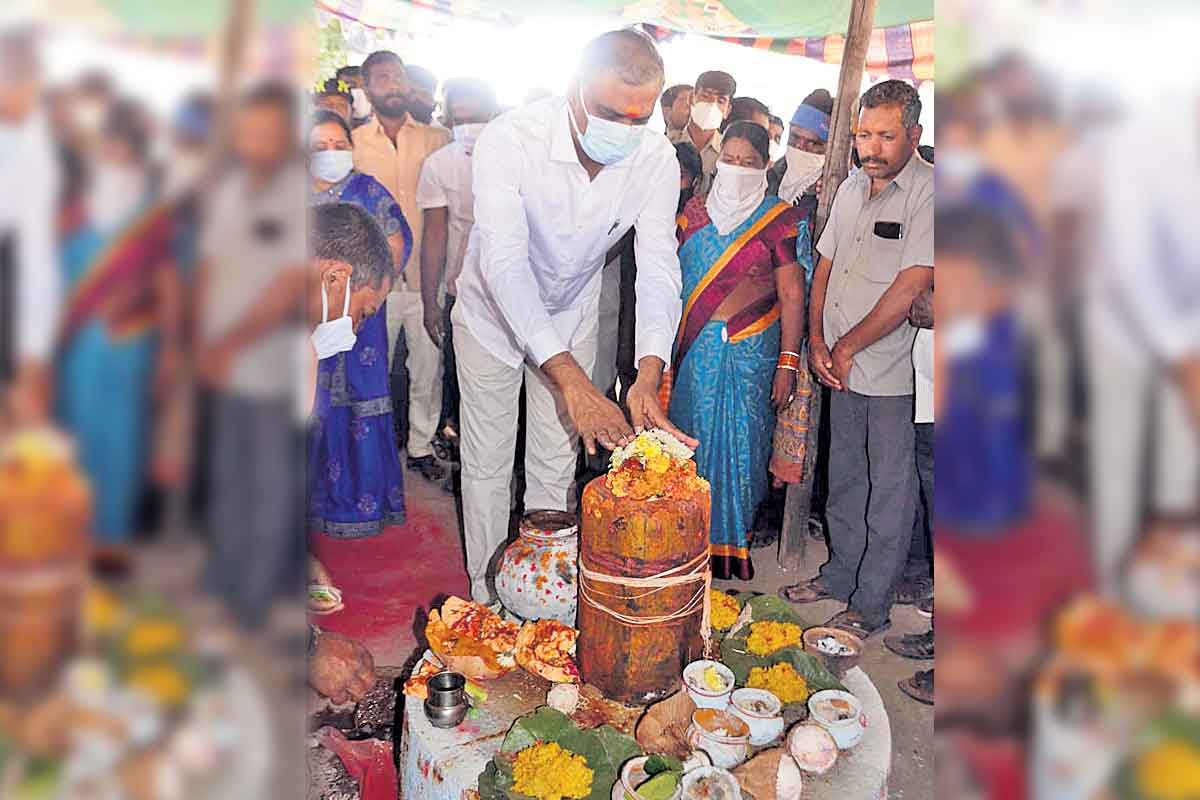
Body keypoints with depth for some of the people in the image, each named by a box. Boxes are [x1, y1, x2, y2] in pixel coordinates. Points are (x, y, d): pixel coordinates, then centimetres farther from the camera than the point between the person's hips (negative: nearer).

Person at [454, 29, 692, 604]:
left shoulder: (656, 159, -21)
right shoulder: (510, 139, -33)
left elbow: (658, 267, -24)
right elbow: (505, 263, -40)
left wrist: (647, 376, -41)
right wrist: (573, 382, -50)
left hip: (571, 319, 3)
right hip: (494, 314, -3)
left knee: (555, 470, 12)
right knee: (487, 467, 6)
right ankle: (486, 599, 25)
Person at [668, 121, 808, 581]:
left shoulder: (780, 221, -2)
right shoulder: (695, 213, 9)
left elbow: (792, 295, -6)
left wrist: (788, 364, -11)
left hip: (750, 352, -3)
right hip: (694, 350, 3)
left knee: (739, 443, 1)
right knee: (694, 435, 5)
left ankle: (732, 540, 17)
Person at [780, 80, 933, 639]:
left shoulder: (929, 192, -14)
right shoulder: (851, 188, 10)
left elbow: (911, 287, -20)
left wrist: (847, 347, -12)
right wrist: (817, 339, 2)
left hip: (893, 373, -7)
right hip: (843, 367, 7)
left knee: (888, 493, 5)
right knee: (844, 479, 19)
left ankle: (871, 606, 18)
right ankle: (840, 575, 36)